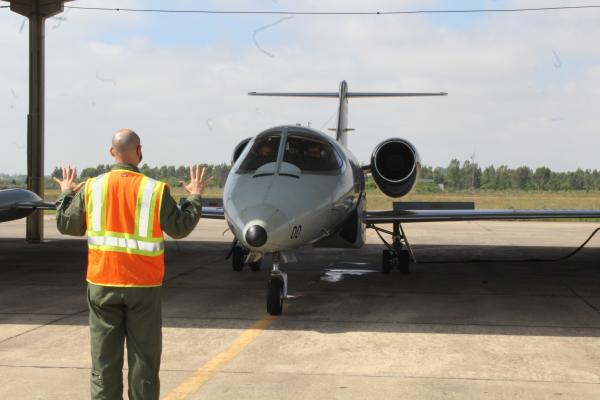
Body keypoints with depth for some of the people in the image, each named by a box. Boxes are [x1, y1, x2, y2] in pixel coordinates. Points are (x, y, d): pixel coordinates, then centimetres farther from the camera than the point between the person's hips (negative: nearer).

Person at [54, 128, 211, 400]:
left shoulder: (91, 188, -3)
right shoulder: (156, 190, -8)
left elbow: (67, 225, 6)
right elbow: (180, 228, 0)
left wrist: (66, 194, 24)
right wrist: (195, 197, 15)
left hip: (102, 284, 2)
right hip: (143, 286, -1)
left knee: (105, 357, 8)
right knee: (143, 357, 9)